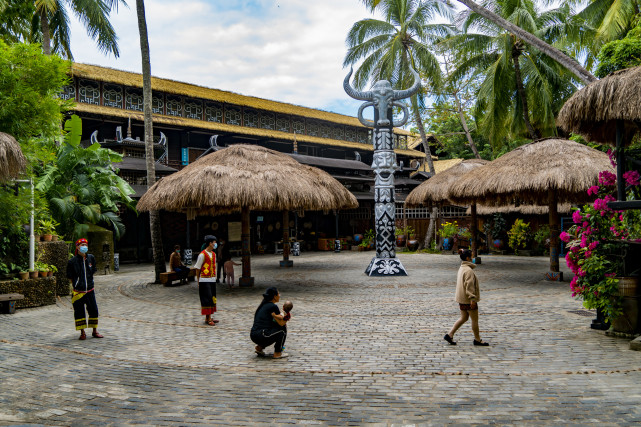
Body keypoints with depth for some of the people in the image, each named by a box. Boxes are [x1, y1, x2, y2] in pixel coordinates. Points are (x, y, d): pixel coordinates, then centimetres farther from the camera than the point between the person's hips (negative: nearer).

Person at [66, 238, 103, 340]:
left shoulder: (91, 258, 4)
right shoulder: (72, 261, -8)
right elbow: (70, 277, 0)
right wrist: (76, 286, 0)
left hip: (90, 290, 4)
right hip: (78, 291, -3)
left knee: (94, 310, 7)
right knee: (79, 312, 3)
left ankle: (95, 331, 21)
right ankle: (82, 333, 15)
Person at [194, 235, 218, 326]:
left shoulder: (213, 254, 11)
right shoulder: (202, 255, -12)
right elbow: (197, 268, -7)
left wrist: (214, 277, 14)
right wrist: (198, 281, -3)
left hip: (212, 280, 7)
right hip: (205, 280, -7)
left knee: (212, 298, 10)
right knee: (207, 299, -6)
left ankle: (209, 317, 18)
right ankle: (207, 319, -1)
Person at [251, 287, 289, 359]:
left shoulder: (263, 305, 19)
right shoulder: (273, 306, -6)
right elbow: (281, 323, 0)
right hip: (262, 336, -8)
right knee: (283, 327, 5)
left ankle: (260, 347, 15)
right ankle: (277, 353, 7)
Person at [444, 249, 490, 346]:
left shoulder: (461, 268, 11)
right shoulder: (469, 270, -20)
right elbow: (469, 286, -23)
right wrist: (472, 298, -22)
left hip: (461, 299, 10)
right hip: (468, 299, -10)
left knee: (463, 318, 16)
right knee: (475, 320, 5)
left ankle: (450, 335, 12)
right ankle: (477, 340, 17)